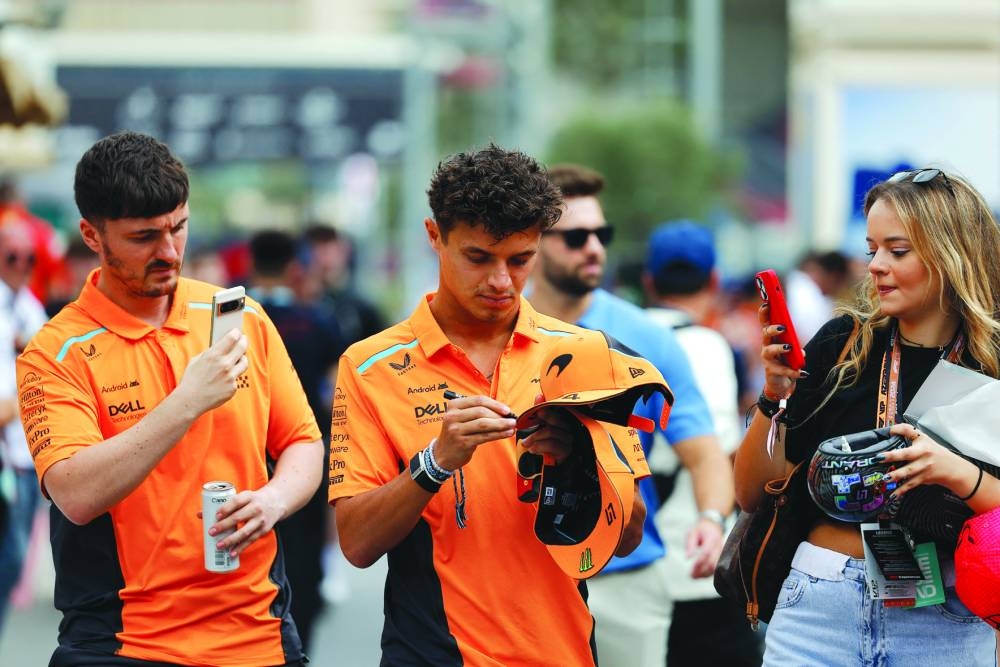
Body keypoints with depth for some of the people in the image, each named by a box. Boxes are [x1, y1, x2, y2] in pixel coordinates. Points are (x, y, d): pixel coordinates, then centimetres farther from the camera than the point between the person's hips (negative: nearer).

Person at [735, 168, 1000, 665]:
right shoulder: (844, 345, 3)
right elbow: (753, 495, 4)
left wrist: (957, 475, -24)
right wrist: (774, 398, -10)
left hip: (945, 622, -1)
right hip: (820, 604, 1)